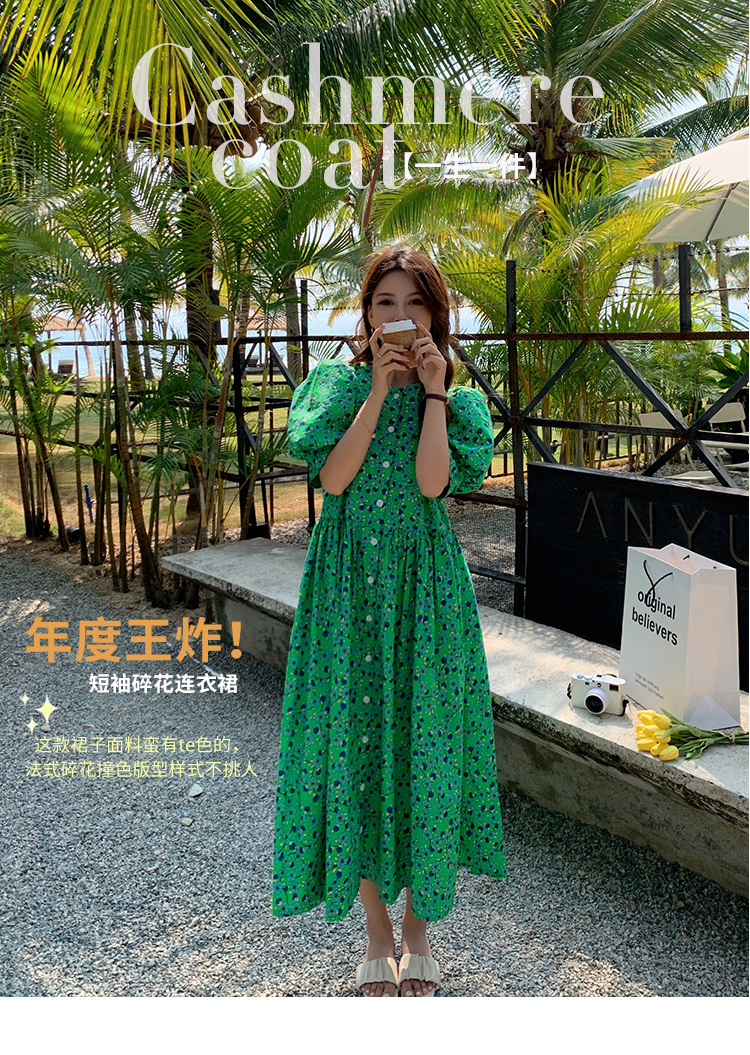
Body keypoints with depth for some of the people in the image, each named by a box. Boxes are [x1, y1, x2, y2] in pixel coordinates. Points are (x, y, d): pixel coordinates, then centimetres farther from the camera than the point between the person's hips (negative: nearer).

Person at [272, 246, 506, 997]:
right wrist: (378, 391, -11)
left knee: (424, 739, 4)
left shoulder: (458, 398, 6)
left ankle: (419, 928, 25)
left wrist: (433, 391, -11)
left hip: (425, 579, 0)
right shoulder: (337, 384, 6)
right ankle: (377, 931, 24)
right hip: (349, 577, 0)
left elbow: (433, 482, -13)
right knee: (356, 738, 4)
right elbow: (333, 478, -11)